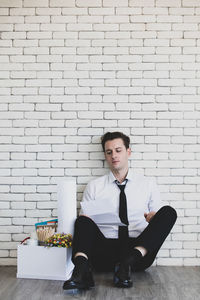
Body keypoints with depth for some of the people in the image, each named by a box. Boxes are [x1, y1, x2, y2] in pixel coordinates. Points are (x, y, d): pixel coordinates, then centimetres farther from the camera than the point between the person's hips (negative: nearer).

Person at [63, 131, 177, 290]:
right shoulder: (94, 186, 16)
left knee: (168, 211, -22)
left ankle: (130, 260, -35)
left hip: (139, 251, 0)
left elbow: (160, 222, 12)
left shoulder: (148, 184, 15)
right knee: (83, 220, -26)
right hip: (104, 251, 0)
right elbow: (84, 218, 11)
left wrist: (154, 218, -12)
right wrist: (84, 222, -13)